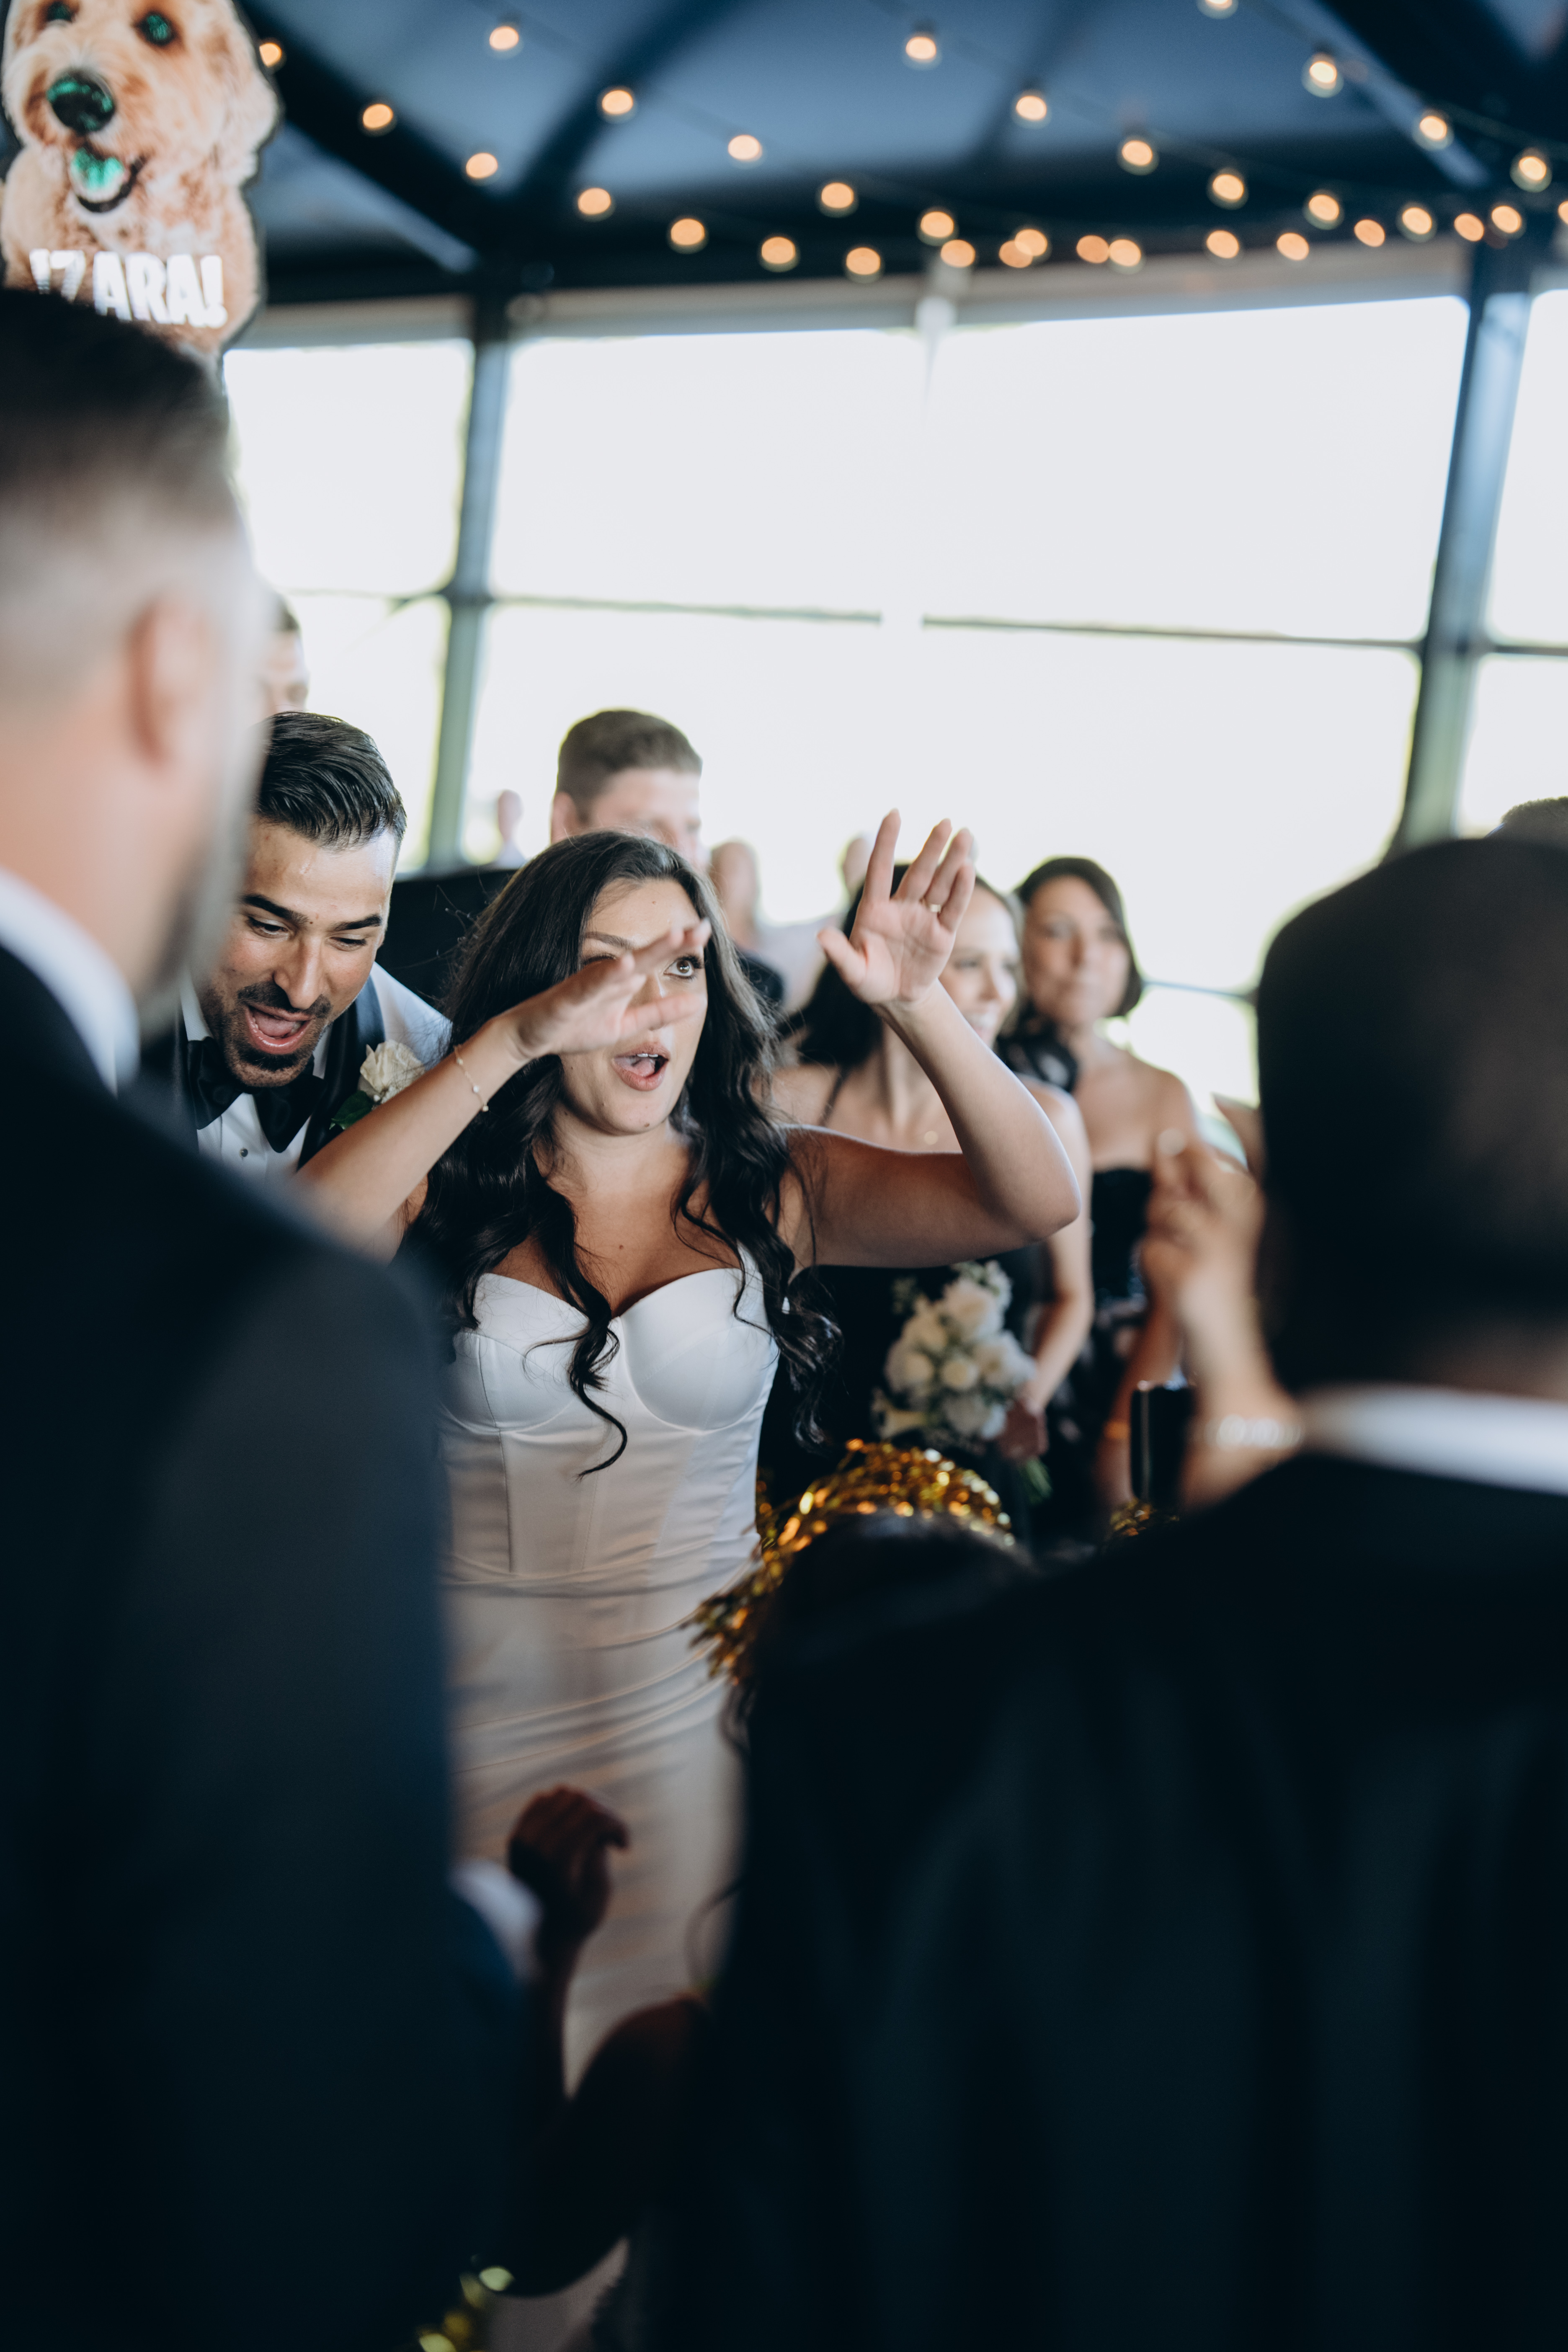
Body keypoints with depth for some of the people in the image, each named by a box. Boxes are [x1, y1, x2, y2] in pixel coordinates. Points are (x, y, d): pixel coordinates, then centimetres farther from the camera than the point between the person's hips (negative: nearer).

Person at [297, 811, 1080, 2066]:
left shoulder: (772, 1190, 0)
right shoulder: (454, 1185, -2)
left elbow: (1037, 1201, -10)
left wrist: (918, 1004, -24)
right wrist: (516, 1039, -29)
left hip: (687, 1713, 1)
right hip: (471, 1712, 0)